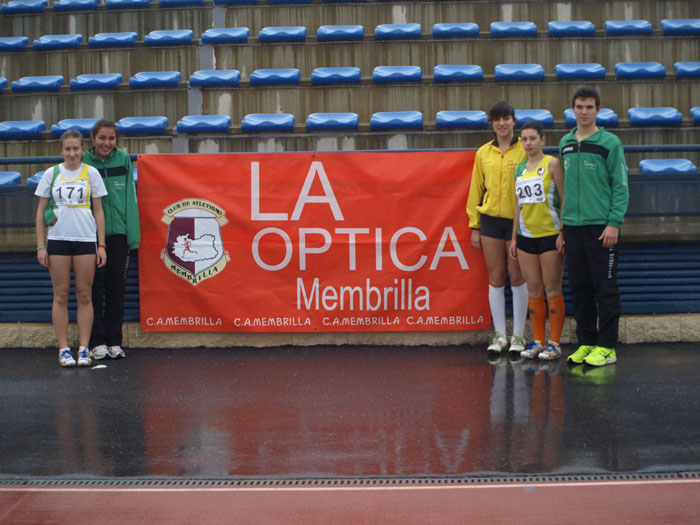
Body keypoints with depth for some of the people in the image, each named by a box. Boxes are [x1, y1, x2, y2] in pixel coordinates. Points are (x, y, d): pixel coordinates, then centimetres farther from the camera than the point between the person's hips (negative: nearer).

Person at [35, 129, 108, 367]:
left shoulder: (91, 173, 5)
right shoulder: (51, 174, 5)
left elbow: (98, 211, 7)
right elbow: (41, 211, 7)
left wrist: (101, 245, 1)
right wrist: (40, 246, 1)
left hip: (86, 240, 0)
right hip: (57, 240, 0)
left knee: (84, 295, 1)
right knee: (61, 295, 2)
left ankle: (84, 348, 6)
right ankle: (63, 349, 6)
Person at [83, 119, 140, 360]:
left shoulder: (123, 159, 3)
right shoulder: (83, 163, -2)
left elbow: (130, 197, 3)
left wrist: (132, 234, -3)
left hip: (118, 232, 2)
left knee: (117, 286, 6)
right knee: (95, 287, 2)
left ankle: (114, 341, 14)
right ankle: (97, 342, 10)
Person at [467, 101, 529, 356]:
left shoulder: (524, 151, -2)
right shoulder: (483, 153, 9)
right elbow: (476, 188, 12)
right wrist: (474, 225, 10)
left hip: (518, 220, -3)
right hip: (490, 219, 3)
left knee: (516, 277, 1)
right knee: (495, 277, 5)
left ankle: (518, 335, 10)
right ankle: (499, 335, 12)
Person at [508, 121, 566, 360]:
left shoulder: (552, 163, -4)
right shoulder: (520, 168, 13)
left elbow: (565, 199, -7)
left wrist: (563, 233, -13)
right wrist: (514, 237, 14)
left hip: (550, 235, -5)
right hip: (526, 235, 5)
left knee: (552, 290, -2)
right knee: (533, 291, 7)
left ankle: (554, 343, 3)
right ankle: (538, 342, 13)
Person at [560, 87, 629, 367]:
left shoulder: (610, 143, -3)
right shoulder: (565, 144, 13)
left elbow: (620, 186, -6)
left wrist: (614, 223, -13)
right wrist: (562, 220, 14)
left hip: (601, 226, -5)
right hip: (572, 226, 5)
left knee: (605, 288, -3)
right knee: (579, 288, 9)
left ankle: (606, 346, 2)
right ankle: (586, 342, 17)